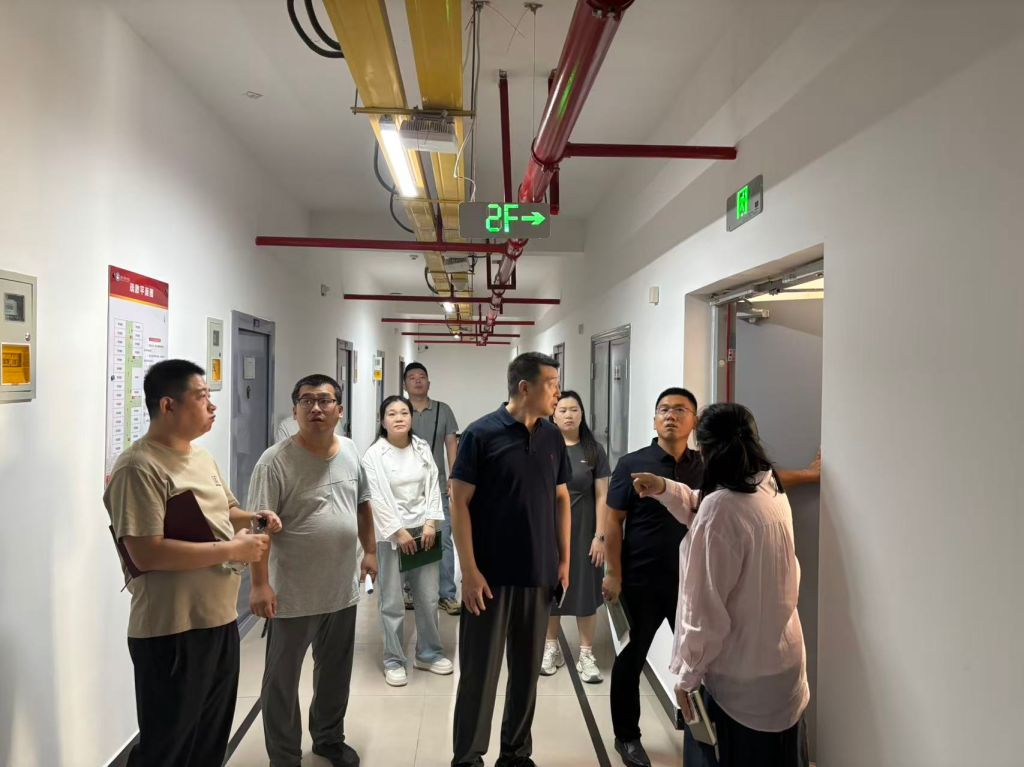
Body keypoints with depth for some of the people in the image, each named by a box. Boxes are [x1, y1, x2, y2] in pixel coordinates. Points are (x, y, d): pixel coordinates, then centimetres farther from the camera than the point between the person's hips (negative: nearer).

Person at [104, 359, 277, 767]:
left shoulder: (201, 457, 10)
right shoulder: (139, 467, -19)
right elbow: (146, 553, -26)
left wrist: (253, 518, 0)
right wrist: (231, 550, -23)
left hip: (220, 619, 9)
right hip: (173, 632, -9)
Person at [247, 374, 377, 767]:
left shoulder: (350, 451, 3)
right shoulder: (276, 461, -16)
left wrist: (370, 550, 15)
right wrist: (260, 584, -21)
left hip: (343, 589, 6)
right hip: (294, 594, -5)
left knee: (336, 671, 21)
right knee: (282, 679, 10)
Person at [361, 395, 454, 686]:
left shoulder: (422, 447, 5)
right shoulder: (374, 454, -7)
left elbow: (433, 487, 4)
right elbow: (379, 498, -11)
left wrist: (430, 523, -6)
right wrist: (399, 532, -13)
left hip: (423, 529, 4)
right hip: (391, 533, -4)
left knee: (428, 597, 10)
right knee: (393, 602, 0)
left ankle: (429, 653, 27)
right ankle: (394, 660, 16)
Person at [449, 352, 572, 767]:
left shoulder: (553, 437, 5)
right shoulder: (481, 433, -10)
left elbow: (561, 499, 12)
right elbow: (459, 502, -10)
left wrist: (564, 559, 8)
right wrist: (469, 570, -14)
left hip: (539, 574, 5)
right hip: (491, 575, -4)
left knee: (527, 670, 15)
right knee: (479, 671, 6)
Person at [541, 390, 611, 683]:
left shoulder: (594, 451, -2)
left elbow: (602, 496, -2)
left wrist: (600, 536, -7)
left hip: (583, 532, -1)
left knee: (585, 590, 3)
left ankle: (586, 655, 15)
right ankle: (552, 648, 27)